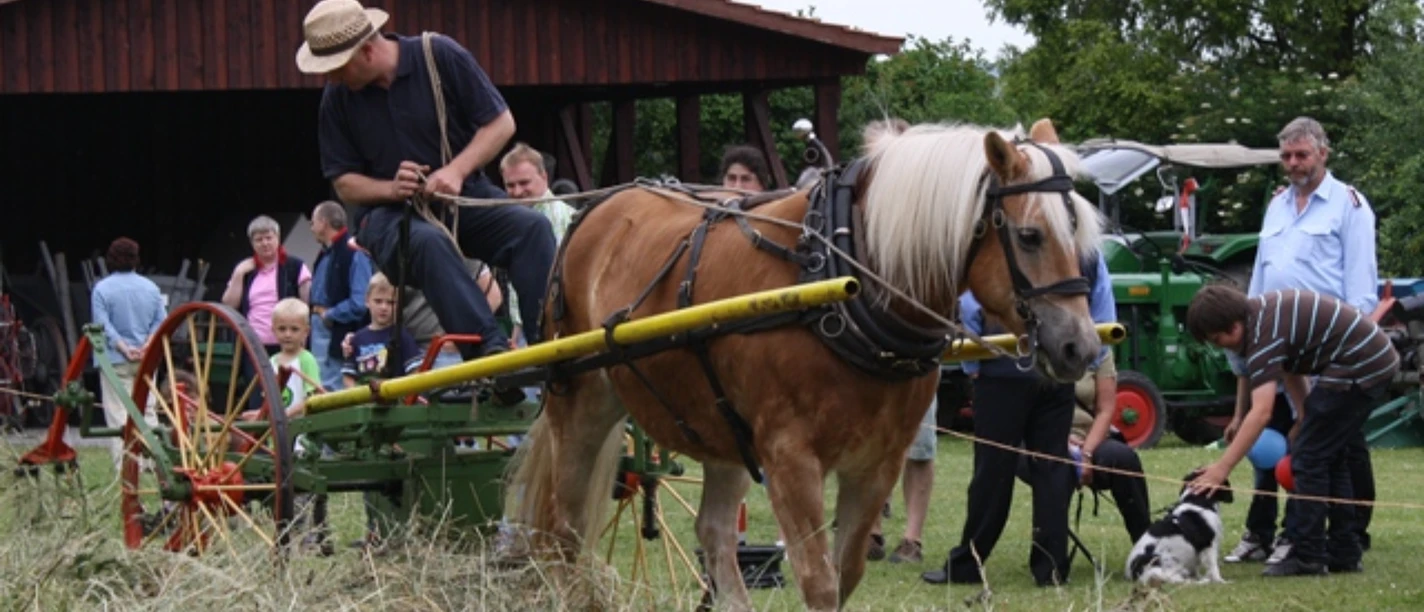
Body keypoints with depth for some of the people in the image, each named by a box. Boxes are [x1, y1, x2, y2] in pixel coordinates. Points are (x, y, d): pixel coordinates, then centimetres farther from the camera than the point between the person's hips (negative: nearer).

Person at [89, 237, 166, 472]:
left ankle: (123, 465, -8)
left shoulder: (102, 289, -5)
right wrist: (147, 345, -5)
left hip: (115, 359, -3)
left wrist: (123, 347, -13)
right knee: (147, 411, 10)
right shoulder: (151, 288, 6)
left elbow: (103, 325, -11)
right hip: (147, 360, 4)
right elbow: (160, 321, 3)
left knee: (118, 413, -3)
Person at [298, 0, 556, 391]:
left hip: (465, 197, 1)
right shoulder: (337, 97, -4)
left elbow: (501, 123, -4)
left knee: (531, 226, -27)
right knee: (427, 241, -37)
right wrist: (391, 189, -18)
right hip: (389, 213, -1)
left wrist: (456, 171, -19)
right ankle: (491, 350, -50)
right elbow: (344, 183, 3)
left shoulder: (440, 56, -9)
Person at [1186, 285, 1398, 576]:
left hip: (1357, 369, -11)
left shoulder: (1265, 333, -23)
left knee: (1309, 459, -7)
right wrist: (1307, 417, 16)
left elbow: (1261, 412, -31)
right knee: (1332, 458, 16)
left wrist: (1222, 468, -33)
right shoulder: (1261, 310, 7)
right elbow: (1290, 370, 19)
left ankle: (1308, 557, -5)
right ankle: (1344, 554, 20)